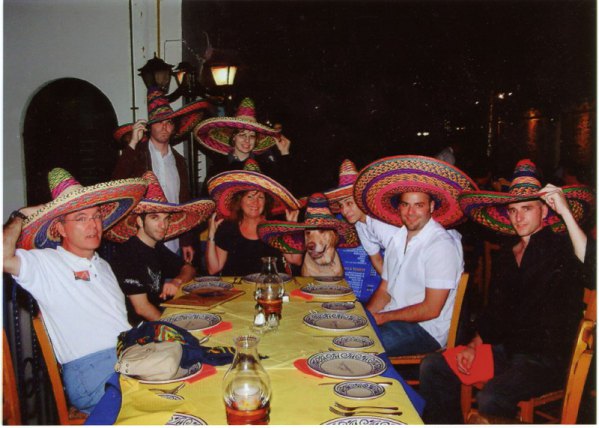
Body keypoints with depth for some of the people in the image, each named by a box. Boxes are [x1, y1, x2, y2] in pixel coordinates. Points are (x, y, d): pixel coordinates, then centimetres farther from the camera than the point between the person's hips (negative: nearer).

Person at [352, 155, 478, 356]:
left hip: (427, 329, -7)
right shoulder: (398, 238, 11)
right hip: (393, 319, 8)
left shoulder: (442, 245, -16)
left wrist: (382, 317, -13)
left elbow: (430, 310, -17)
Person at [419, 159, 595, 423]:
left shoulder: (560, 248, -9)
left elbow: (590, 269, -34)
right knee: (432, 368, -4)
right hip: (506, 350, 7)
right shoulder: (506, 257, 12)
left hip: (546, 359, -7)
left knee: (491, 399, -32)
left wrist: (565, 212, -32)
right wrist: (474, 346, 6)